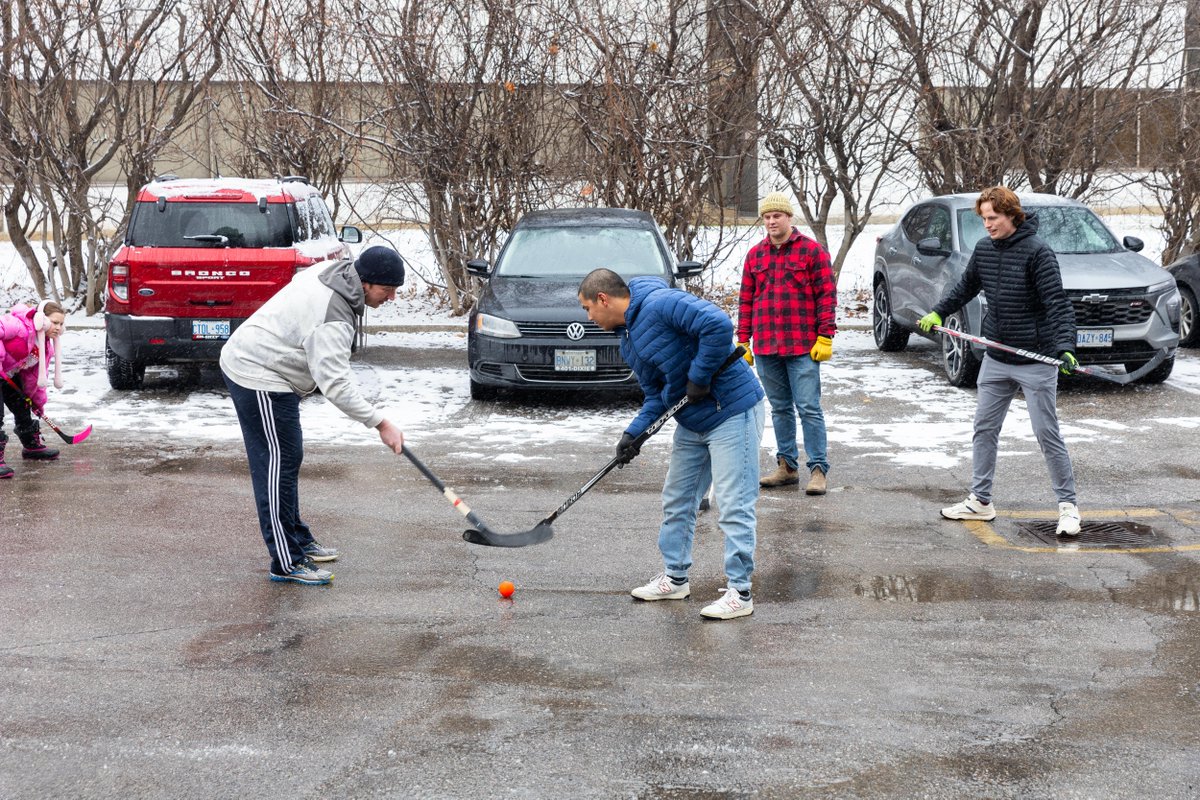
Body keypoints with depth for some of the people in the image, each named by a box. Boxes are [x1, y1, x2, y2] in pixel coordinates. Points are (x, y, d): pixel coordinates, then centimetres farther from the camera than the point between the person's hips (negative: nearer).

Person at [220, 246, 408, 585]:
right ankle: (287, 562, -5)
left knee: (289, 459, 17)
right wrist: (379, 423, -31)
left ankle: (298, 540, 28)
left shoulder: (332, 270, 0)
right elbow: (335, 384, -33)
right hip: (259, 380, -11)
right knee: (278, 464, -8)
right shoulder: (332, 320, -29)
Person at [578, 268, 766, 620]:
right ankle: (674, 578, 29)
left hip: (733, 412, -10)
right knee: (677, 500, 16)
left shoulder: (661, 304, -19)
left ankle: (739, 592, -1)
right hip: (691, 423, 10)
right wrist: (635, 432, -1)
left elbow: (718, 324, -30)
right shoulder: (628, 341, 11)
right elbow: (656, 394, 14)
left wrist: (699, 376, -24)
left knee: (733, 506, -7)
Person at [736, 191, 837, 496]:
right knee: (780, 409, 12)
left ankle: (818, 470, -2)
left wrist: (825, 336, -10)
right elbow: (746, 300, 13)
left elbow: (827, 295, -4)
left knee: (809, 408, -5)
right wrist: (743, 340, 9)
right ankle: (787, 466, 20)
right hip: (765, 348, 5)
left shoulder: (812, 250, -2)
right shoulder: (755, 255, 11)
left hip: (803, 347, -5)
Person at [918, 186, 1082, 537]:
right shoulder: (984, 249, 5)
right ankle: (980, 501, 23)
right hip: (995, 360, 7)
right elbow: (965, 287, 22)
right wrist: (937, 313, 12)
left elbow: (1057, 303, -21)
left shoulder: (1037, 252, -16)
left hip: (1035, 362, -7)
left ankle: (1068, 505, 8)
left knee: (1048, 434, -2)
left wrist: (1064, 346, -32)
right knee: (984, 429, 12)